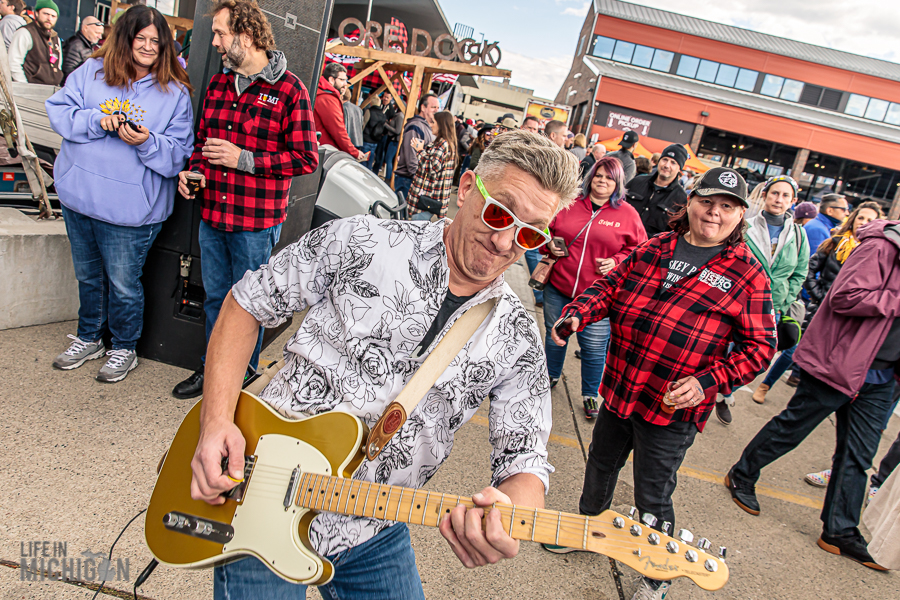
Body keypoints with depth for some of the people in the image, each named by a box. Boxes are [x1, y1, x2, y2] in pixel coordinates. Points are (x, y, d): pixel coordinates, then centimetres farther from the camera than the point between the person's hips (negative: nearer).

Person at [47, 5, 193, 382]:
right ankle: (89, 339, 41)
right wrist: (97, 121, -16)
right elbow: (58, 110, 1)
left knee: (123, 283, 6)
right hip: (79, 195, 4)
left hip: (130, 208, -4)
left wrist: (147, 143, -25)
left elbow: (178, 154, -7)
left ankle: (124, 348, 28)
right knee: (88, 274, 20)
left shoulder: (175, 93, -4)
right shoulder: (91, 72, 4)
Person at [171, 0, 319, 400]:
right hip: (212, 215, 6)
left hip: (257, 221, -6)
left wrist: (244, 160, -18)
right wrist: (195, 169, 2)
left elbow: (306, 159, -13)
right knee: (214, 297, 18)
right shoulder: (217, 85, 12)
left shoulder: (289, 90, -9)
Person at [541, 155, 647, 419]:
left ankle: (590, 395, 25)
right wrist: (550, 247, -6)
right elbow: (546, 231, 14)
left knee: (594, 348, 3)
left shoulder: (627, 214, 0)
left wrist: (616, 262, -11)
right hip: (558, 288, 2)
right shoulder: (569, 204, 3)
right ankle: (552, 376, 45)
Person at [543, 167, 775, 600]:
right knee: (600, 466, 24)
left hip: (672, 410, -4)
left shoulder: (748, 276, -7)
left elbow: (759, 347, -7)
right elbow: (610, 287, 9)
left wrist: (708, 382, -20)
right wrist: (576, 315, -10)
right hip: (618, 390, 5)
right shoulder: (653, 249, 4)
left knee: (652, 497, 9)